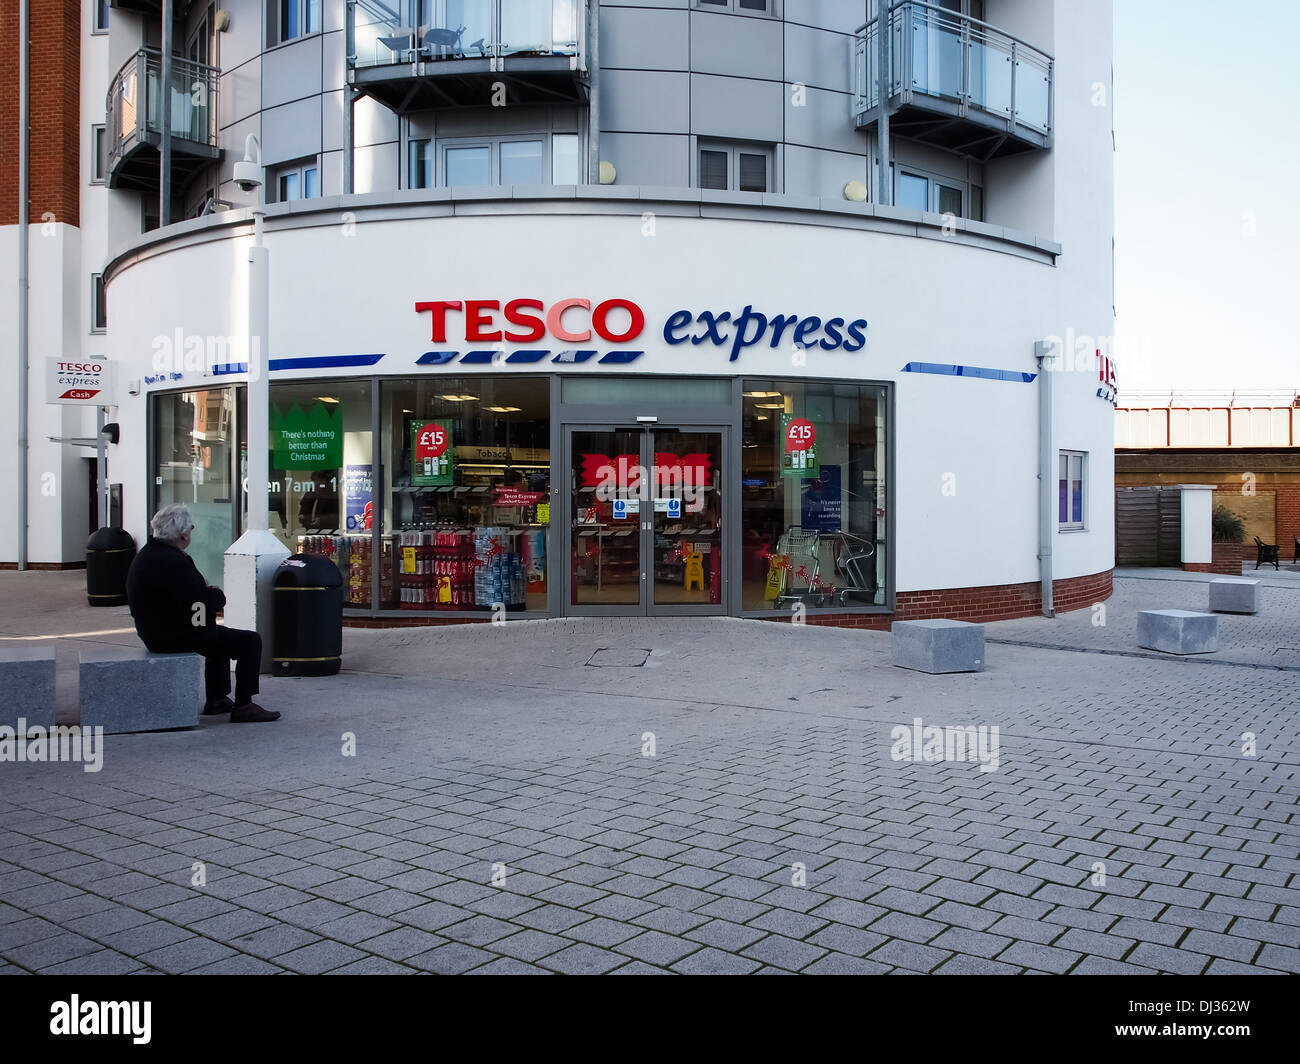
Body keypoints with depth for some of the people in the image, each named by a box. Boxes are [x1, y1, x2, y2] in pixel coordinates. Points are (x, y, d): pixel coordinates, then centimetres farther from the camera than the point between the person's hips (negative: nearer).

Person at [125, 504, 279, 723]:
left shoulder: (144, 556, 8)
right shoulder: (174, 561, -25)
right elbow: (203, 603, -26)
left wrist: (208, 592, 5)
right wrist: (218, 595, -5)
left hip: (155, 634, 11)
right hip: (178, 637, -11)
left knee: (218, 633, 34)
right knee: (250, 641, -6)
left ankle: (216, 700, 38)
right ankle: (243, 707, -4)